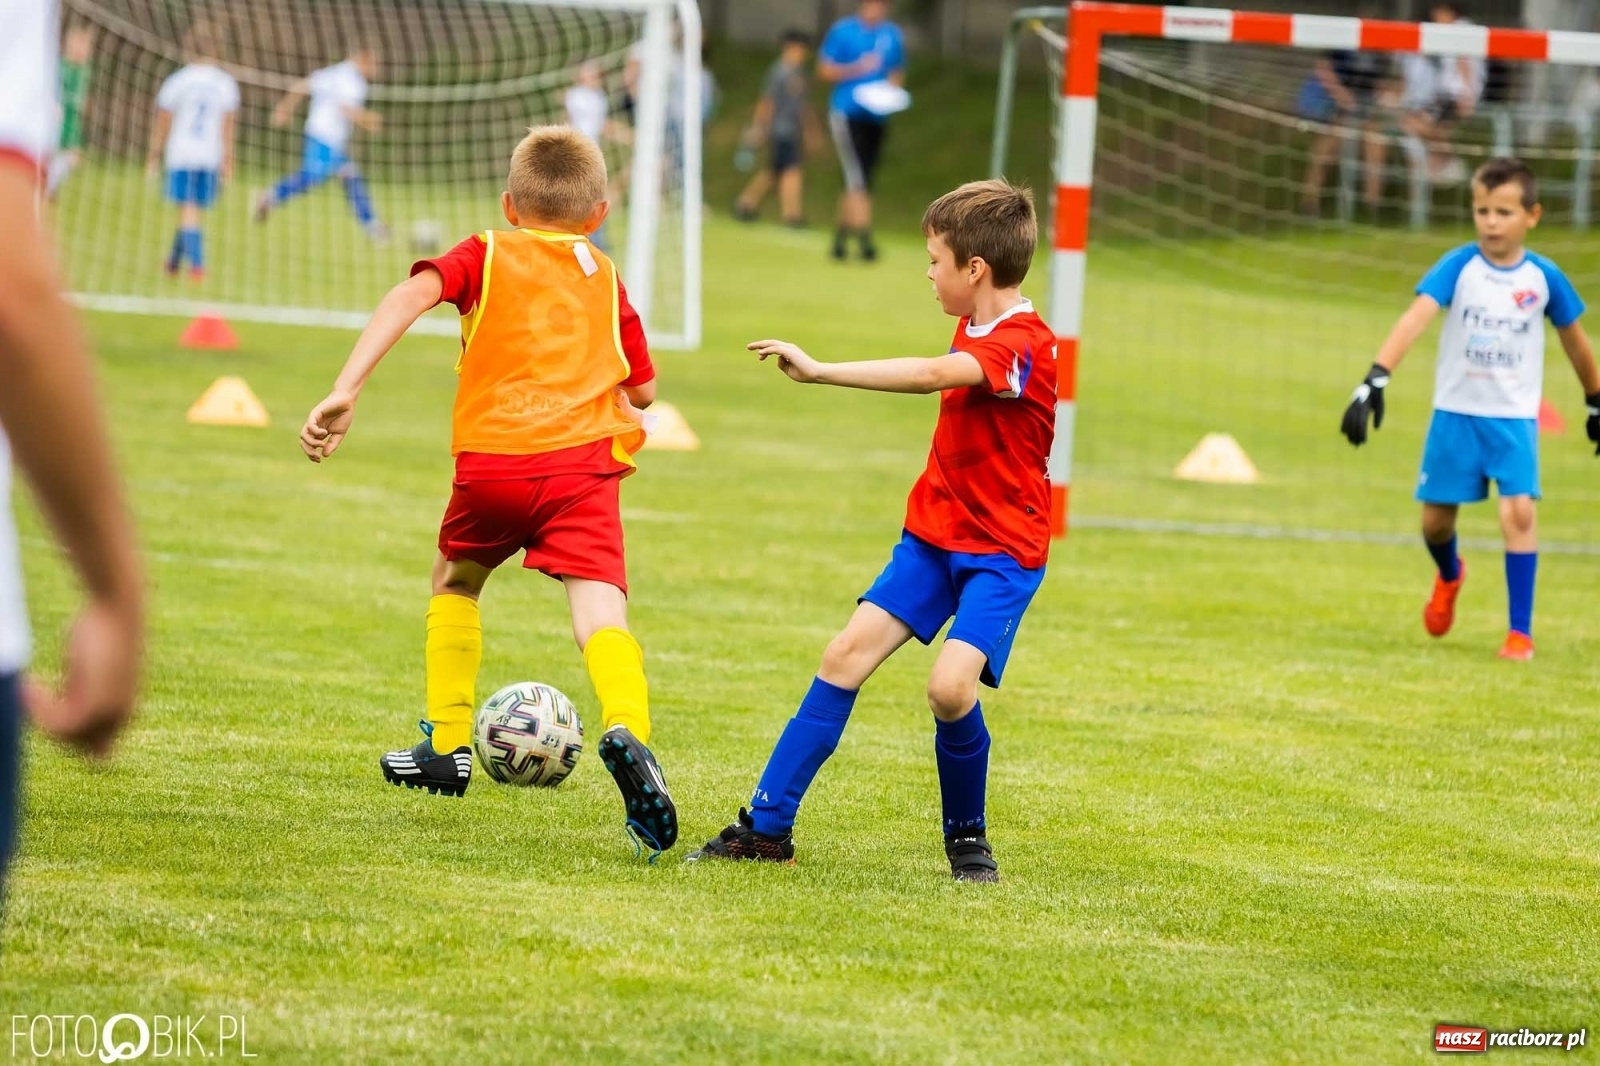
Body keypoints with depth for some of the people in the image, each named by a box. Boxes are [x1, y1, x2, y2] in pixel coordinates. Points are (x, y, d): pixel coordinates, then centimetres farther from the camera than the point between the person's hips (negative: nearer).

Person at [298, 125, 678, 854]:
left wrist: (345, 391, -13)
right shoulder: (604, 278, 22)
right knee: (599, 611, -12)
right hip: (585, 462, 0)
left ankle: (447, 746, 32)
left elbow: (412, 294, -5)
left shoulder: (485, 256, 16)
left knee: (455, 581, 28)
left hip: (492, 463, 0)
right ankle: (627, 731, -43)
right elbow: (642, 390, 26)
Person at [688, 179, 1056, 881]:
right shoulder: (974, 328, 7)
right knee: (848, 652, -3)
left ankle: (968, 837, 2)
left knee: (950, 685, -24)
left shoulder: (1021, 344, -22)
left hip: (1003, 547, -8)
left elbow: (932, 375, -38)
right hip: (934, 531, 8)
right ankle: (767, 826, 1)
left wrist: (819, 372, -40)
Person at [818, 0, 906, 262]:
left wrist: (893, 85, -5)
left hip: (877, 118, 5)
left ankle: (841, 236, 21)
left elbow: (898, 74, 17)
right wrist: (858, 68, -15)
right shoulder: (842, 31, -4)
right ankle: (863, 236, -18)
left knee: (864, 180, 9)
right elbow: (825, 70, -3)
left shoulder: (893, 36, 8)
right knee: (857, 178, -15)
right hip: (847, 112, -5)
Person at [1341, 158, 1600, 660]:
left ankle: (1520, 632, -7)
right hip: (1455, 413, 1)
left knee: (1518, 510, -17)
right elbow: (1416, 317, -23)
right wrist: (1375, 381, -35)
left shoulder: (1544, 278, -5)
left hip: (1515, 417, -1)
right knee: (1436, 518, 9)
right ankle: (1449, 576, 45)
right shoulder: (1459, 266, -10)